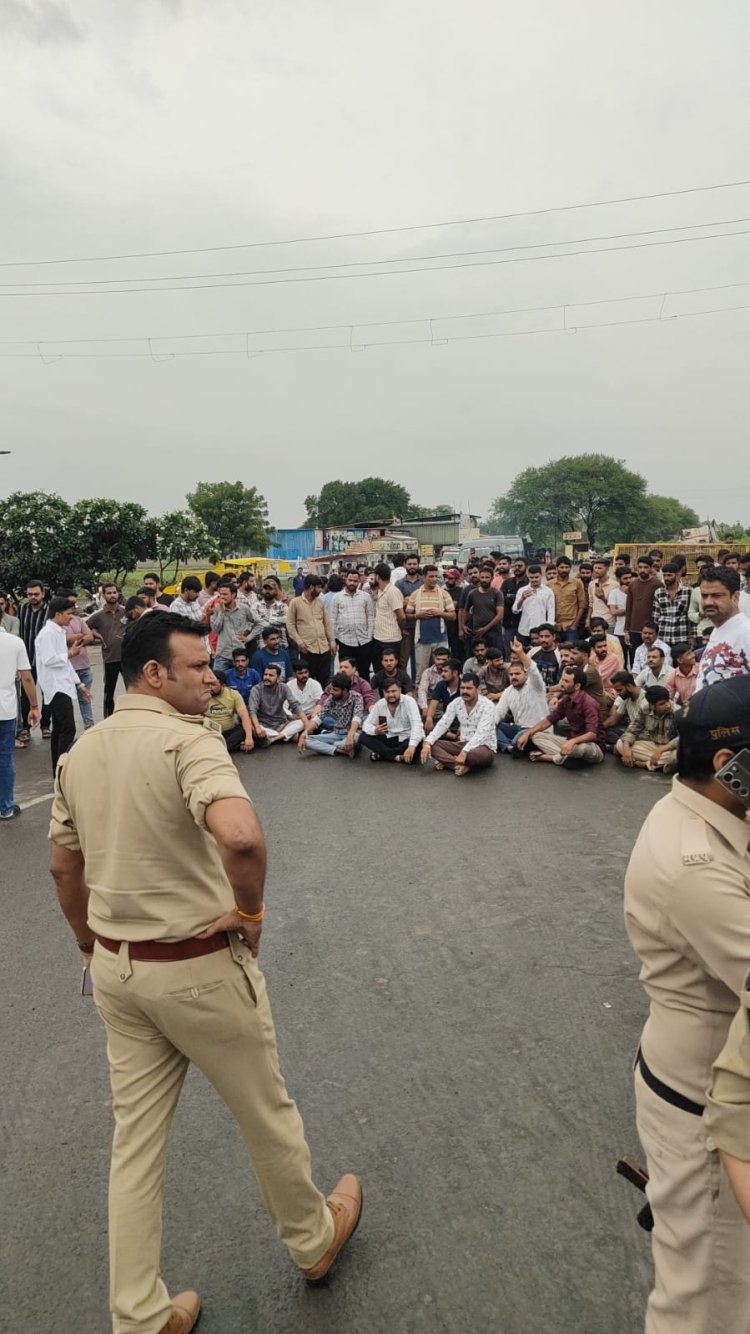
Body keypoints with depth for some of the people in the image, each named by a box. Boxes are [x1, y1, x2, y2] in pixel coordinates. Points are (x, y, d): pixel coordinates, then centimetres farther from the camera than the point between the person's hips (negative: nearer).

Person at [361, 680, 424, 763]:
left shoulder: (409, 701, -17)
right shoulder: (379, 704, -3)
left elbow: (416, 725, -29)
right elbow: (366, 724, -3)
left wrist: (412, 746, -45)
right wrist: (375, 730, -29)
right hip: (389, 739, 3)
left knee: (417, 745, -37)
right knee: (364, 737, -16)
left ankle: (381, 754, -20)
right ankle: (396, 757, -24)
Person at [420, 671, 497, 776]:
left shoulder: (487, 706, -18)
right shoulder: (456, 703, 0)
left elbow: (482, 733, -30)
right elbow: (442, 724, -6)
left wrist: (465, 751, -44)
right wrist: (427, 743, -24)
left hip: (484, 747, -6)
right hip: (463, 744, 6)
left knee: (479, 754, -42)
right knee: (431, 745, -15)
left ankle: (447, 761, -19)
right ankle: (463, 765, -27)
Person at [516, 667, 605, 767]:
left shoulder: (588, 703, -22)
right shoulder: (565, 700, 1)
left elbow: (592, 735, -31)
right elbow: (548, 720, 8)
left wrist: (572, 741, -48)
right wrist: (527, 734, -3)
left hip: (594, 748, -7)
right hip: (573, 743, 7)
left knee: (581, 747, -43)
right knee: (536, 736, -3)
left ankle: (549, 757, -15)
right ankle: (569, 757, -20)